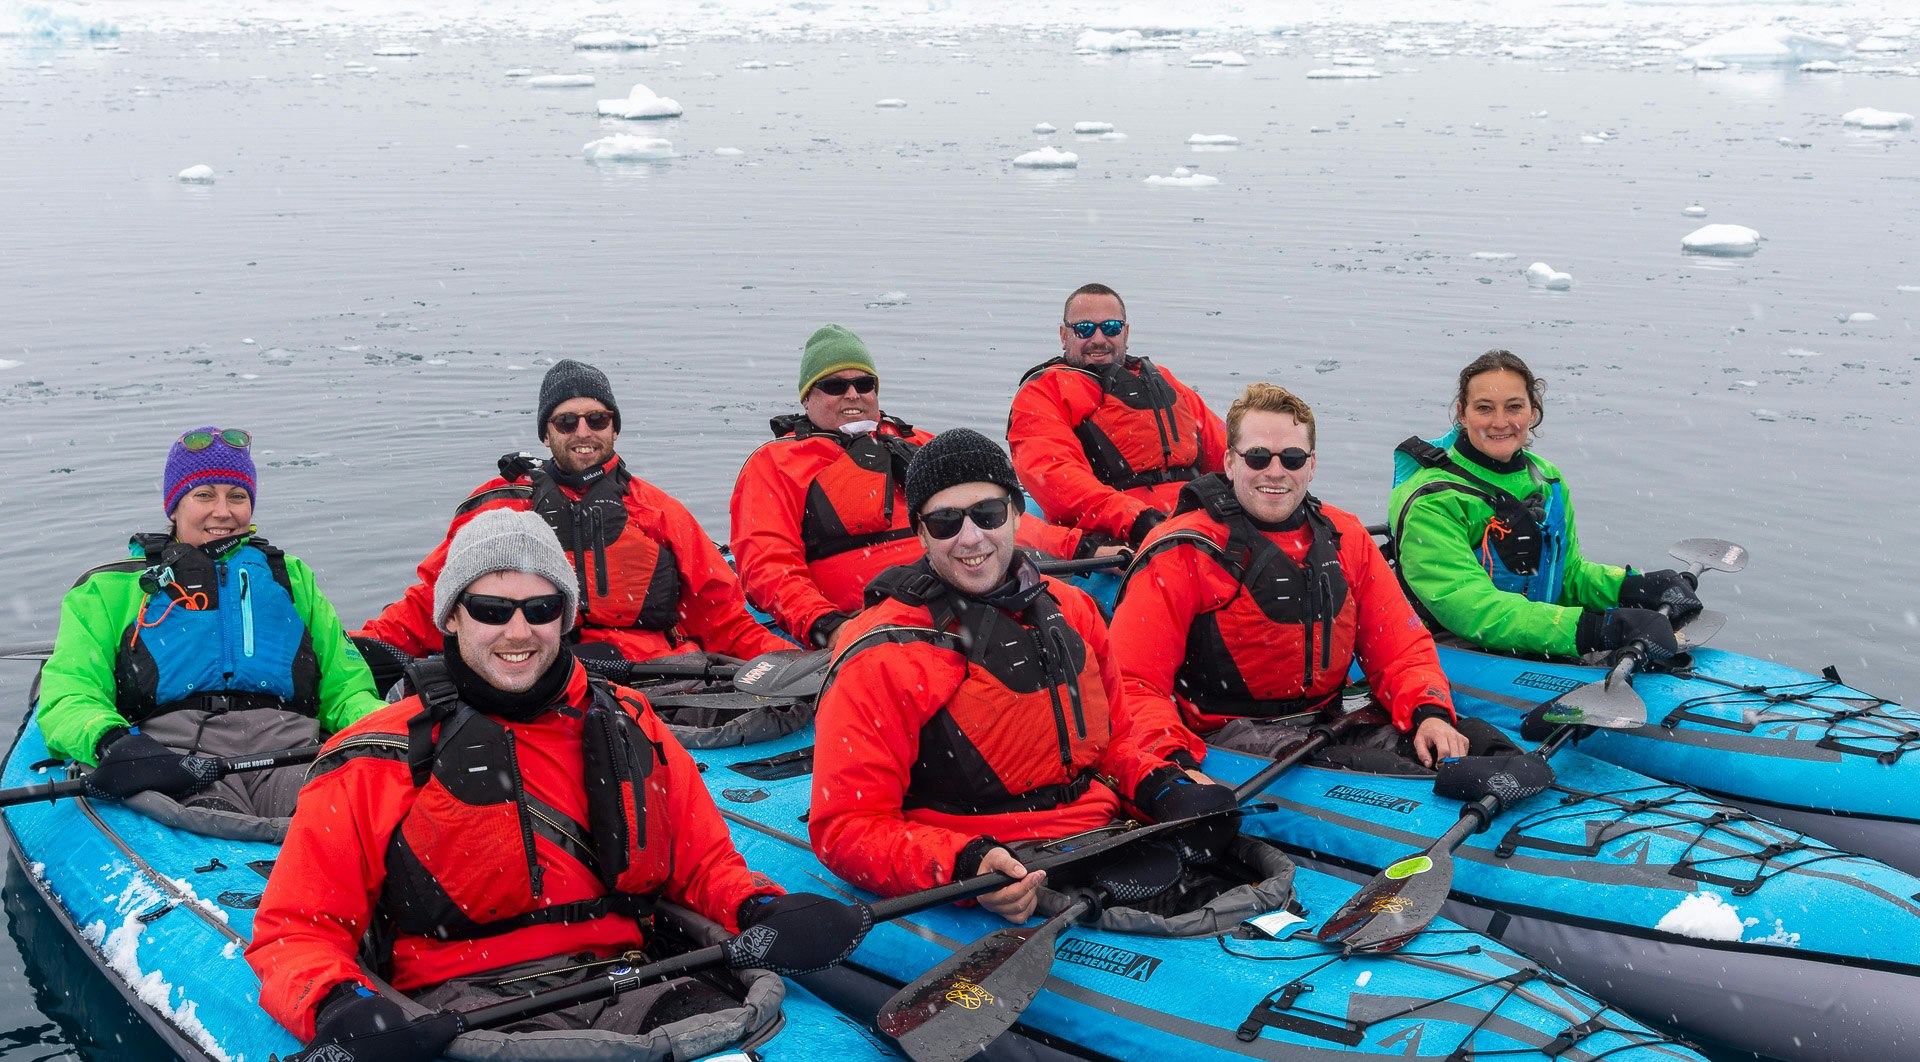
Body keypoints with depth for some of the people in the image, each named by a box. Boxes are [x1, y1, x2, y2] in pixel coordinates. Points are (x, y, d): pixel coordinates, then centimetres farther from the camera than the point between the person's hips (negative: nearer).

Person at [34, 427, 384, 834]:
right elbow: (67, 696, 12)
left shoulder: (290, 576, 33)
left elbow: (344, 685, 26)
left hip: (287, 745, 2)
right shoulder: (112, 589, 26)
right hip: (171, 748, -1)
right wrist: (109, 741, -14)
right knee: (207, 817, -42)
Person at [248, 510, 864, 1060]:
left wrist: (760, 911, -1)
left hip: (622, 992, 4)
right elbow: (296, 928, 4)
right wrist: (336, 1007, -20)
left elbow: (703, 862, 23)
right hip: (463, 1002, -3)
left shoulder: (627, 728, 17)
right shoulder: (380, 761, 6)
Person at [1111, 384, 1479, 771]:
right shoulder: (1183, 552, -6)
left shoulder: (1345, 539, 11)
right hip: (1223, 737, -6)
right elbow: (1131, 683, -12)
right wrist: (1175, 763, -29)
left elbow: (1402, 649, 13)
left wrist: (1429, 713, -9)